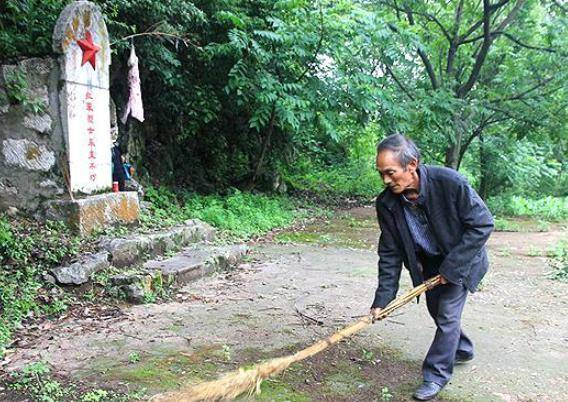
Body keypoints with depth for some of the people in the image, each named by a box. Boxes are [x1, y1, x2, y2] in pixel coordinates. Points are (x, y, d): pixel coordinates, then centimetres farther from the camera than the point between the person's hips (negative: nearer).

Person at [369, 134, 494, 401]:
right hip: (428, 262, 5)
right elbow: (390, 253, -12)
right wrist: (382, 299, -15)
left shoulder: (450, 182, -33)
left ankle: (436, 375, 10)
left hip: (460, 259, -4)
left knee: (447, 314, -7)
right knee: (436, 310, 16)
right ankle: (461, 349, 44)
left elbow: (482, 224, -24)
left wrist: (451, 266, -24)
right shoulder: (386, 203, -20)